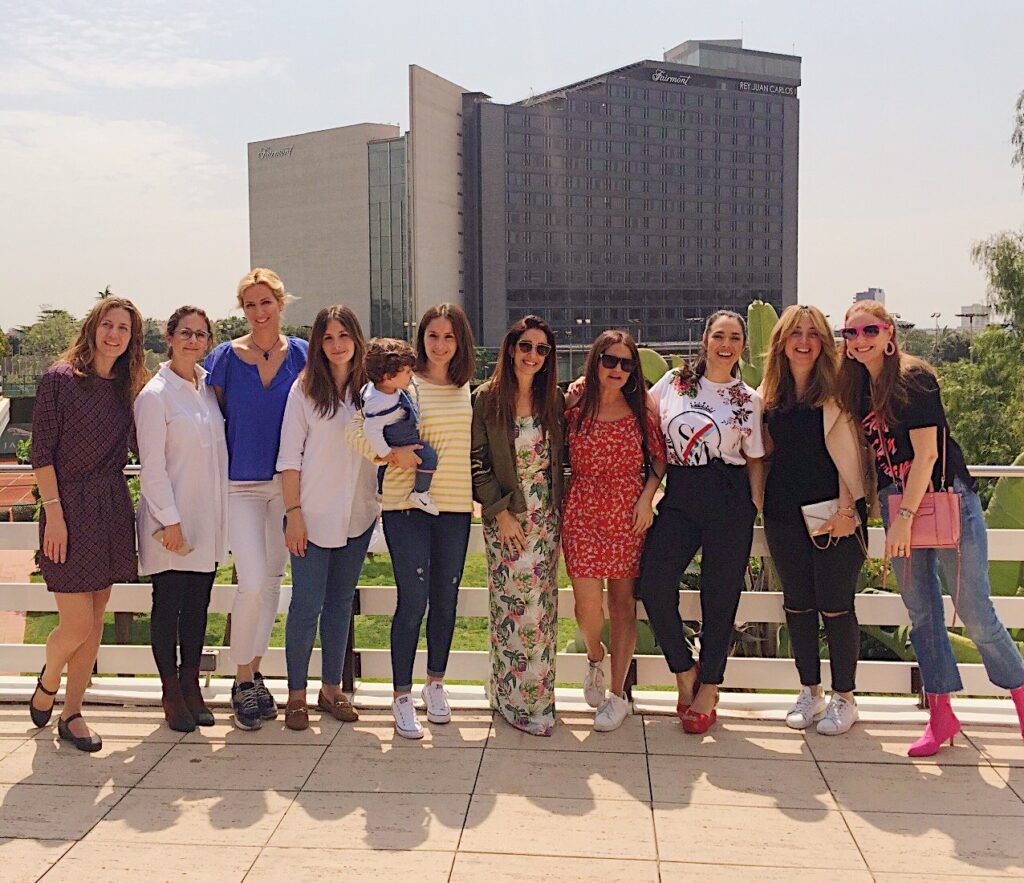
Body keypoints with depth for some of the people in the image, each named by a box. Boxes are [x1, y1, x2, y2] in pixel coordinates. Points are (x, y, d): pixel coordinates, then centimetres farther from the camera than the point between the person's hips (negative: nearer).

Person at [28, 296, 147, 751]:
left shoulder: (126, 388, 10)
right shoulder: (59, 380, -6)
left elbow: (140, 446, 11)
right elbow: (41, 452, -9)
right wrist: (54, 513, -14)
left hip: (112, 509, 6)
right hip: (69, 507, -5)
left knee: (95, 622, 9)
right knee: (76, 624, -6)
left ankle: (72, 714, 22)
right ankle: (48, 679, 27)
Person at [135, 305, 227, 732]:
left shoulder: (209, 387, 8)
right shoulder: (154, 395, -9)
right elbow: (152, 467, -12)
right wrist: (169, 520, -15)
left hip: (208, 518, 6)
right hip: (171, 518, -5)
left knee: (198, 604, 11)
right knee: (168, 604, 4)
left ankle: (191, 685, 23)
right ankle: (171, 692, 16)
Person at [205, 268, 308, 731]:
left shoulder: (300, 355, 3)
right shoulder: (226, 357, -2)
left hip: (287, 481, 3)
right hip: (241, 483, -2)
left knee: (272, 580, 10)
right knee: (252, 583, -11)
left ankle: (254, 673, 25)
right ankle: (243, 682, 6)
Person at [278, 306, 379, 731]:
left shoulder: (370, 388, 5)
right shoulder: (305, 389, -3)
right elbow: (290, 456, -4)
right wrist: (293, 513, -10)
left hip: (358, 514, 3)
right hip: (313, 514, -3)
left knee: (341, 603, 12)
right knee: (307, 604, -1)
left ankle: (332, 688, 23)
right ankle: (296, 694, 12)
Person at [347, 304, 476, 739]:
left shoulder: (469, 390, 10)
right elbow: (356, 429, -5)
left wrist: (481, 493, 12)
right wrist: (393, 453, -19)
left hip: (455, 507, 4)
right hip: (406, 505, -4)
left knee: (446, 599, 11)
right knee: (413, 597, -7)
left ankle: (435, 683, 31)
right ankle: (401, 695, 7)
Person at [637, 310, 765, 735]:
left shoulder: (749, 399, 7)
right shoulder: (674, 381, 9)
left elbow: (754, 460, 8)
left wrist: (755, 508, 0)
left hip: (728, 497, -1)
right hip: (679, 496, 1)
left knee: (720, 594, 2)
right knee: (654, 583, -13)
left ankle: (709, 687, 20)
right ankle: (684, 670, 10)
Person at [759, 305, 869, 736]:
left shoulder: (836, 391, -5)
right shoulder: (771, 394, 8)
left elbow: (849, 452, -9)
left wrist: (846, 509, -15)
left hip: (835, 511, -4)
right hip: (785, 511, 4)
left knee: (835, 605, 0)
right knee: (797, 603, 10)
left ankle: (844, 698, 14)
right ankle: (809, 692, 24)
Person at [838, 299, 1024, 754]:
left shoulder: (913, 378, -11)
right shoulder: (859, 387, 9)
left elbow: (926, 452, -15)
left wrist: (905, 517, -17)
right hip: (897, 505, 6)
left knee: (975, 614, -2)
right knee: (921, 615, 9)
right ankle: (940, 716, 18)